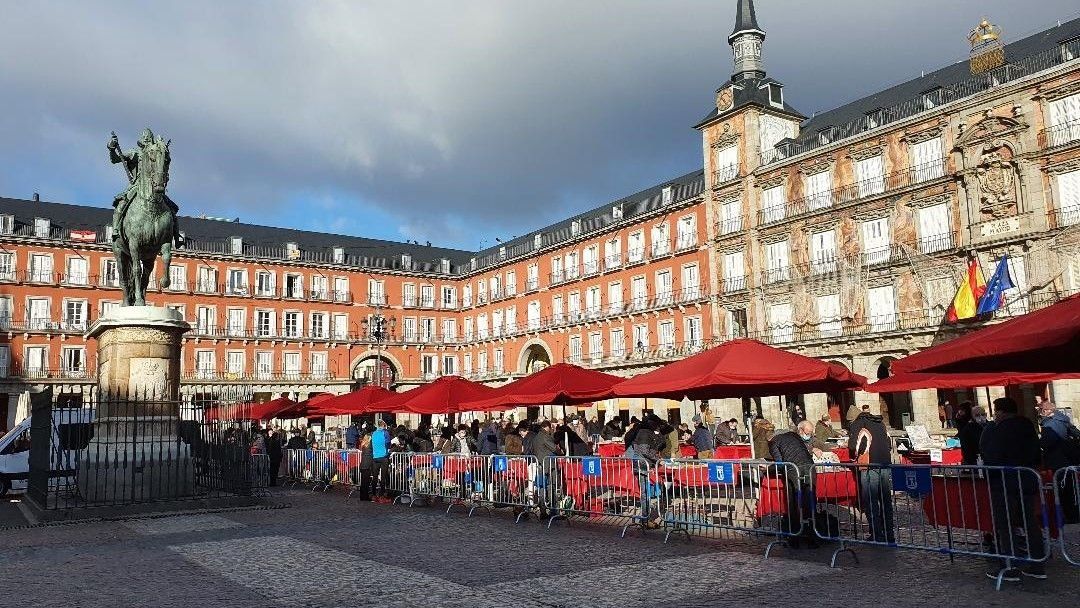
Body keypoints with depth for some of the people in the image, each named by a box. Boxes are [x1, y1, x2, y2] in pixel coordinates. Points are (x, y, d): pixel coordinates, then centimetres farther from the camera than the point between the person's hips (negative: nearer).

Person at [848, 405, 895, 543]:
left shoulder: (856, 425, 1)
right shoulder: (880, 423, 17)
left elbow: (853, 446, -8)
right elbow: (890, 445, 18)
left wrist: (855, 457, 11)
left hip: (869, 468, -6)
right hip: (886, 465, 6)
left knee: (871, 503, 1)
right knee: (886, 501, 13)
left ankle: (877, 536, 2)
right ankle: (889, 535, 19)